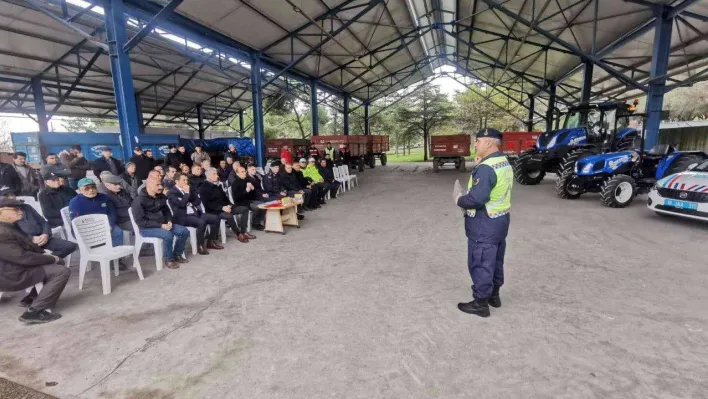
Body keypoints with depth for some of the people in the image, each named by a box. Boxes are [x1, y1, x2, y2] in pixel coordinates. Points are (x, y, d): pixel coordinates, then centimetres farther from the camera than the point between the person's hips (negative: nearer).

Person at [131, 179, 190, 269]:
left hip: (163, 224, 8)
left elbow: (166, 210, 19)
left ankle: (176, 255, 12)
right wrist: (160, 225, -24)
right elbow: (140, 221, -19)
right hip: (147, 228, -7)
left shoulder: (161, 197, 5)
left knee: (184, 231, -5)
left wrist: (169, 221, -3)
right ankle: (169, 259, -11)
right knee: (168, 235, -33)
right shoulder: (139, 200, -15)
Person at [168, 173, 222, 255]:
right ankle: (200, 246, -18)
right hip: (183, 217, -8)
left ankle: (211, 241, 6)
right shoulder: (172, 192, -5)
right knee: (202, 222, -34)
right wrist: (186, 193, -12)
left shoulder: (187, 189, 17)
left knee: (216, 218, -5)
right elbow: (181, 204, -20)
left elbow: (198, 201, 18)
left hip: (195, 213, 8)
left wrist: (190, 204, 0)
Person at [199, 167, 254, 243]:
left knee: (245, 209, -3)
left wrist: (228, 205, -3)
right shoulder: (203, 188, -7)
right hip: (214, 211, -8)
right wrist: (222, 208, -25)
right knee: (229, 216, -36)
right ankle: (238, 234, -15)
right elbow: (207, 204, -16)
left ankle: (243, 231, -8)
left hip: (225, 207, 8)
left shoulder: (217, 185, 16)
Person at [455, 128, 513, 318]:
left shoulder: (486, 168, -25)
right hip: (501, 218, 10)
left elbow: (476, 199, -30)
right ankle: (494, 295, 36)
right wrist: (466, 198, 10)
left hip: (485, 224, -10)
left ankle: (481, 303, 14)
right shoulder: (505, 163, 9)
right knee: (495, 261, 20)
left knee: (480, 264, 2)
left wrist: (460, 201, -11)